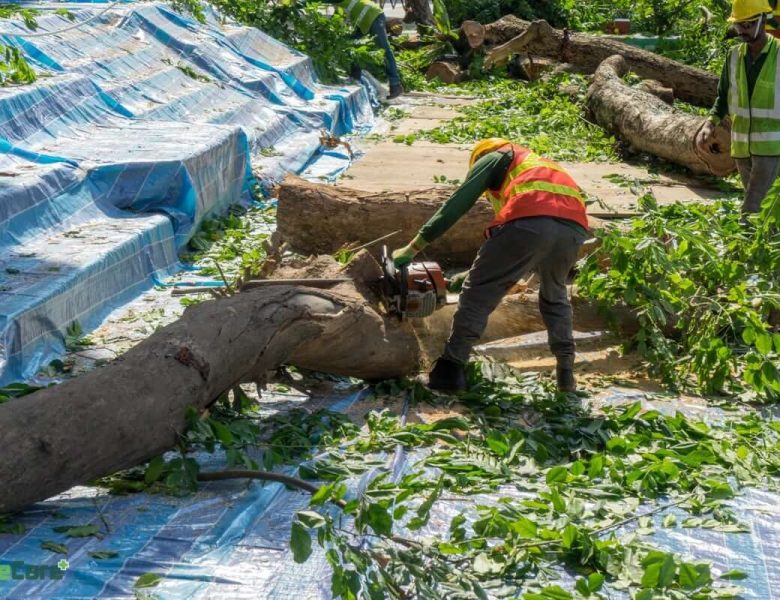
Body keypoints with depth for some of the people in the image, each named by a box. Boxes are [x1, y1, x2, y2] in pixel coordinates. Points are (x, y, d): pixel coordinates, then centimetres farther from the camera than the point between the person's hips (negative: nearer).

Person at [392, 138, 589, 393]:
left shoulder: (493, 158, 27)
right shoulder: (545, 165, 45)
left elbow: (458, 203, 17)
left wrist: (413, 247, 21)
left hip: (529, 221, -5)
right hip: (575, 228, 6)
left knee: (479, 292, 6)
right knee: (554, 296, 29)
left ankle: (451, 369, -1)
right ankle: (566, 372, 18)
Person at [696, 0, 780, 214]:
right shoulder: (735, 55, 5)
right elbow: (723, 97, 12)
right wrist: (710, 124, -6)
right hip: (741, 146, 5)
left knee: (751, 209, -13)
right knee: (761, 207, 14)